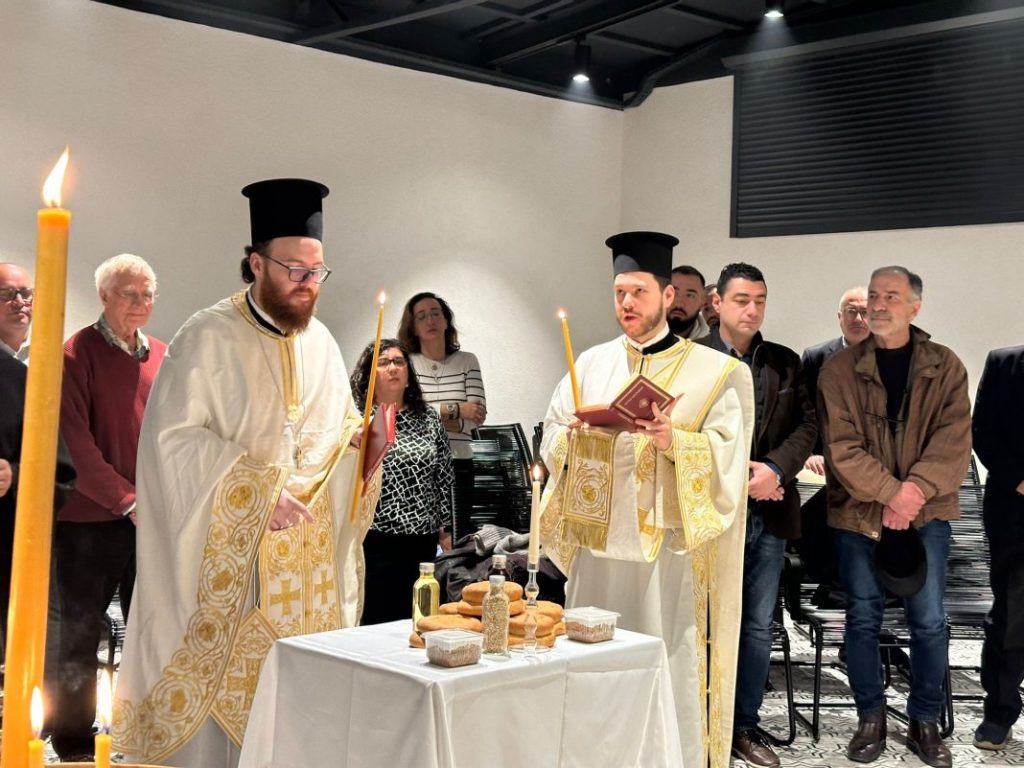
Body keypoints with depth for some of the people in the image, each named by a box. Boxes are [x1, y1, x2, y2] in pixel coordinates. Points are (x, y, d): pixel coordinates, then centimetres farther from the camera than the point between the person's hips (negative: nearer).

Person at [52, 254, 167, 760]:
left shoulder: (161, 355, 9)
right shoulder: (78, 353, -7)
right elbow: (74, 439, -13)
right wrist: (127, 499, -18)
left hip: (152, 515, 5)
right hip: (90, 516, -5)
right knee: (81, 632, 7)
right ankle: (73, 740, 21)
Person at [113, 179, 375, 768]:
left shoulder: (320, 341, 9)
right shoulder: (209, 337, -9)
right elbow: (174, 437, -16)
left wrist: (359, 438, -6)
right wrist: (257, 492, -21)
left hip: (307, 556, 5)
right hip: (228, 550, -5)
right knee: (222, 671, 0)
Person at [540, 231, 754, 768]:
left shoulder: (714, 372, 1)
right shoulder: (591, 364, 12)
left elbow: (726, 456, -7)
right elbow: (550, 441, 11)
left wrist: (673, 440, -23)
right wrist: (575, 434, -10)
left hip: (668, 548, -3)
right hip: (596, 542, 4)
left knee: (668, 675, -2)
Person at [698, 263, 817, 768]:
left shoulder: (786, 362, 10)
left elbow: (806, 425, 5)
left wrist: (775, 470, -12)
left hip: (769, 513, 4)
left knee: (758, 627, 10)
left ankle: (745, 726, 22)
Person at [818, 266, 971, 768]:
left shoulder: (945, 367, 2)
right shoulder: (839, 369, -1)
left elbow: (954, 440, -7)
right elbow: (841, 446, -9)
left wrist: (917, 489, -22)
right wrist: (891, 492, -18)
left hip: (926, 513, 1)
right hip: (858, 514, 0)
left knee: (929, 621, 4)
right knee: (863, 619, 8)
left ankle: (925, 721, 21)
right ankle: (870, 718, 23)